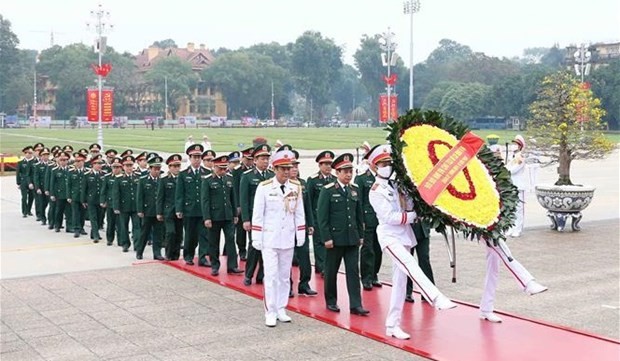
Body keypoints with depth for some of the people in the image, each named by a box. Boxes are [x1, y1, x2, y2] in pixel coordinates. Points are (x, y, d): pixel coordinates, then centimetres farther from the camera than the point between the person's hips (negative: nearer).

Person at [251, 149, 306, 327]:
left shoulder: (296, 187, 0)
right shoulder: (264, 187, -10)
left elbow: (299, 213, 6)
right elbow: (257, 214, -7)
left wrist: (301, 236, 5)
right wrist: (257, 239, -7)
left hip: (288, 239, 4)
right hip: (269, 239, -3)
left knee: (285, 276, 11)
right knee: (271, 276, -2)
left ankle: (281, 310, 22)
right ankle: (270, 312, 6)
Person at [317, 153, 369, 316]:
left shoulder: (355, 189, 8)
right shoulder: (328, 190, -7)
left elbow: (359, 214, 13)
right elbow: (322, 216, -9)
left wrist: (361, 235, 10)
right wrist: (326, 238, -13)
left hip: (352, 238, 4)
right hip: (334, 238, -4)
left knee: (353, 271, 0)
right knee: (331, 271, 8)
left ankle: (355, 305, 1)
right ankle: (331, 301, 22)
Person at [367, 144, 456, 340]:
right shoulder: (376, 191, -7)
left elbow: (410, 207, 7)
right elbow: (389, 217, -14)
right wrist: (413, 216, -10)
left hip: (404, 235, 7)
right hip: (389, 236, -7)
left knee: (400, 280, 7)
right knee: (410, 265, -30)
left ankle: (392, 325, 13)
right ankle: (437, 299, -44)